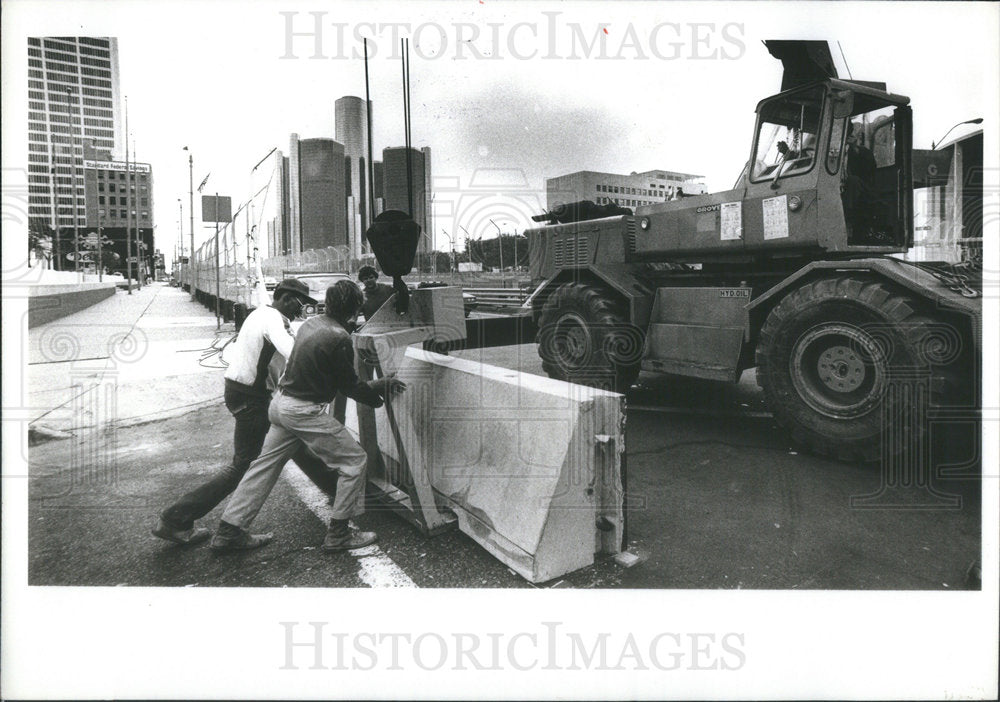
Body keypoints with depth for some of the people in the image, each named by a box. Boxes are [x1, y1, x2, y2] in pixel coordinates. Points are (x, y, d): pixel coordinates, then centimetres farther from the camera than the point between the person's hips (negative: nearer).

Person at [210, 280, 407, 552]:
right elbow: (351, 387, -11)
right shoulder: (339, 338, -19)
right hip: (305, 412, -9)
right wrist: (381, 388, 4)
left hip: (281, 403, 9)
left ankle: (229, 532, 26)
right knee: (354, 460, 3)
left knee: (265, 465, 18)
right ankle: (338, 534, 11)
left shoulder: (311, 323, 8)